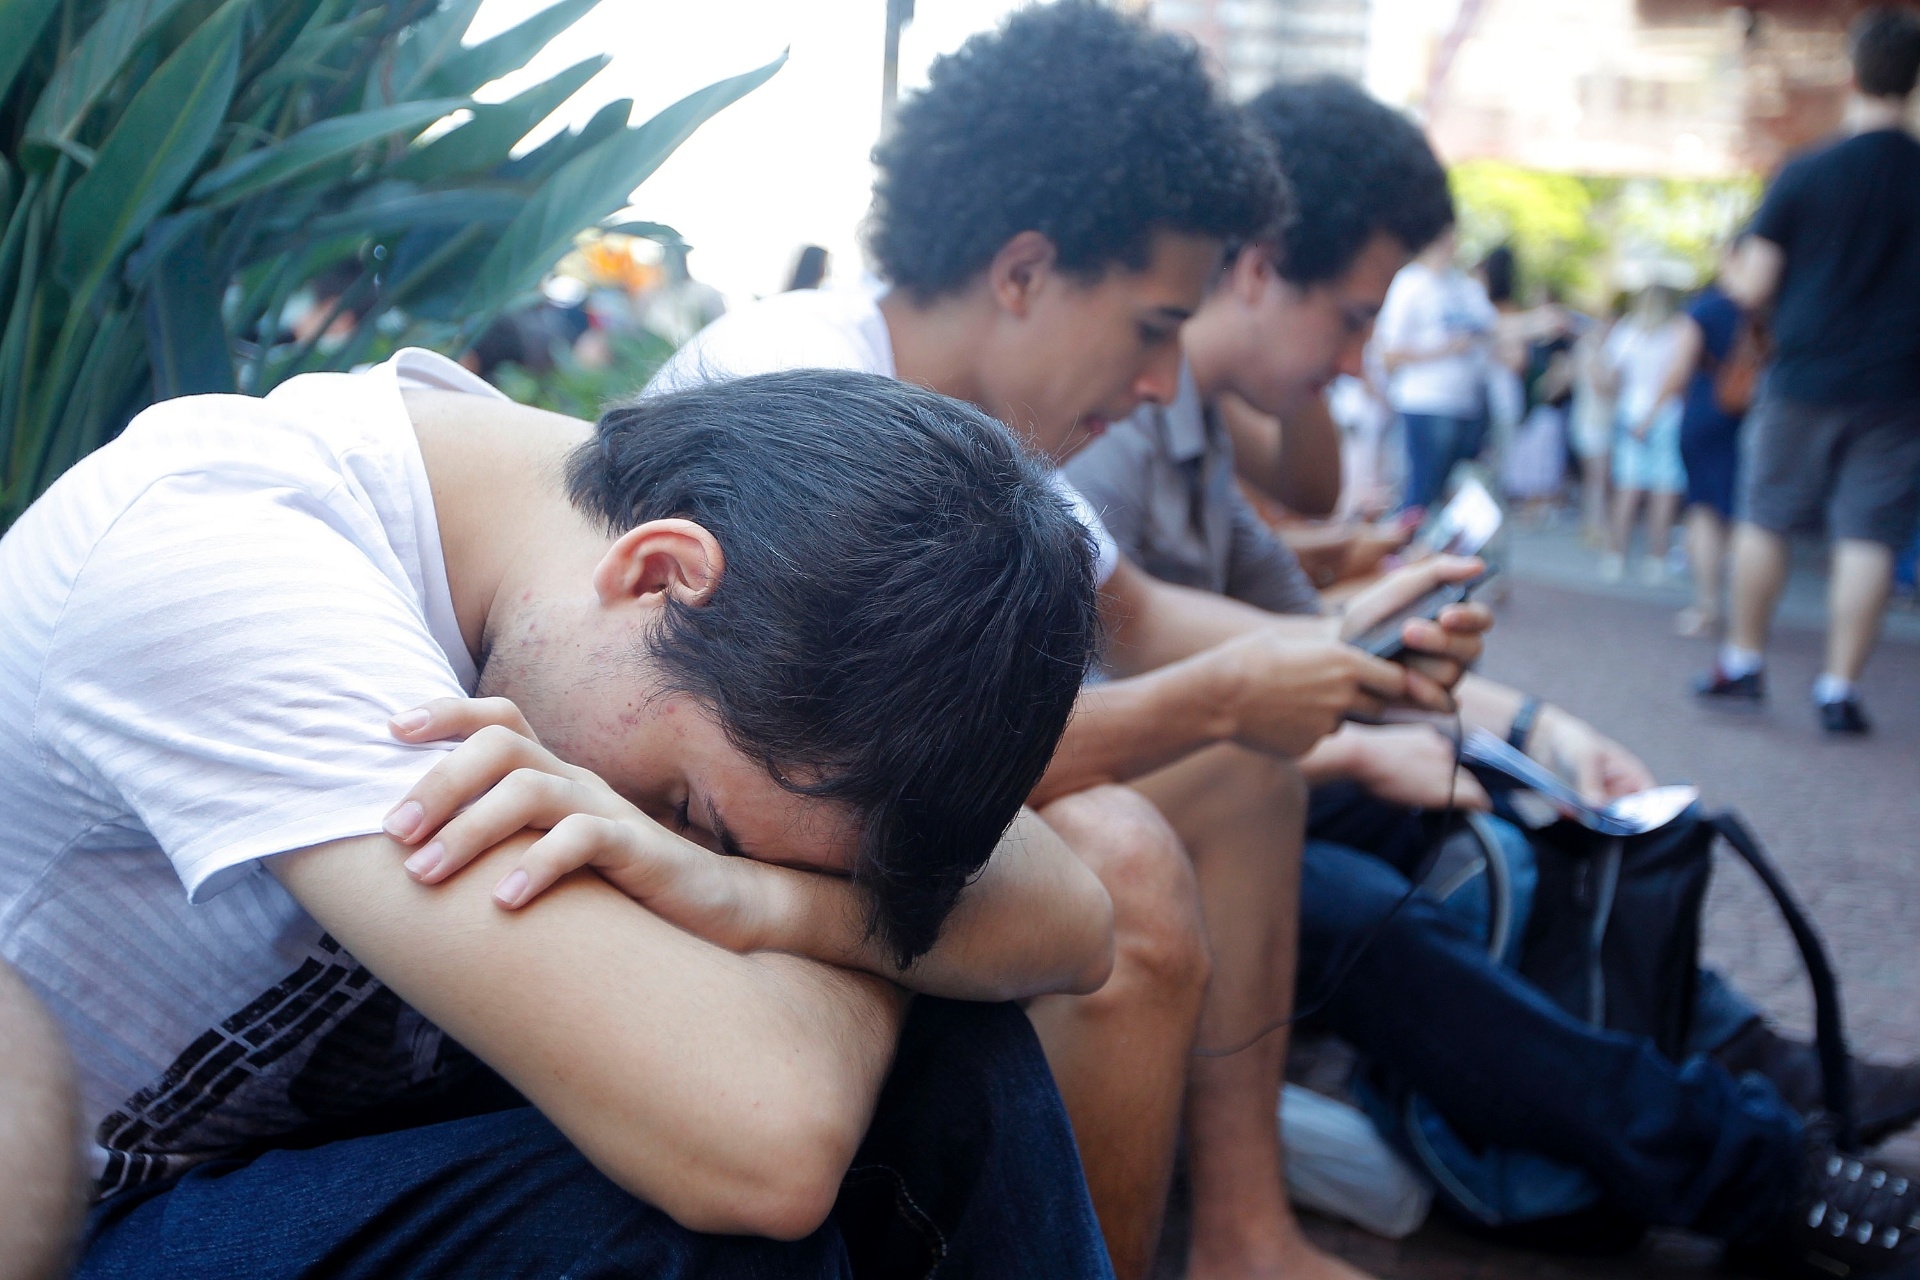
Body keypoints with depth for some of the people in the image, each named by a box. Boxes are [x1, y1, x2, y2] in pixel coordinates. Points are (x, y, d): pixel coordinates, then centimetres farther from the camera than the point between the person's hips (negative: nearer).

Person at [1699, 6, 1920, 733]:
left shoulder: (1804, 174, -6)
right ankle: (1839, 689, 4)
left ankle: (1743, 663, 21)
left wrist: (1732, 271, 16)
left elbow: (1753, 287, -4)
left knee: (1764, 519, 13)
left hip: (1804, 378, 0)